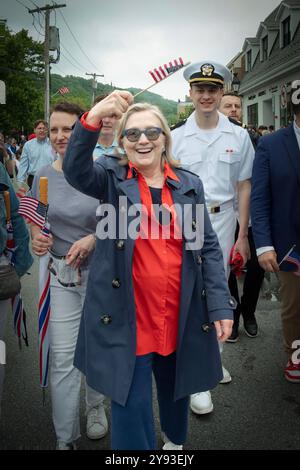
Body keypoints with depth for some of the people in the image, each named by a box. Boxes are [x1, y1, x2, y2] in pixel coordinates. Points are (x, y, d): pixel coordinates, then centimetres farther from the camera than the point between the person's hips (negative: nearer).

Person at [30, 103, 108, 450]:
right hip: (61, 275, 2)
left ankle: (96, 405, 45)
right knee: (62, 358, 2)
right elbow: (36, 222, 9)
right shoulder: (43, 176, -1)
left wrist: (94, 238, -22)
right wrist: (36, 238, -12)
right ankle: (65, 439, 17)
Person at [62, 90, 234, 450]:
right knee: (131, 405, 3)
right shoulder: (112, 177, -1)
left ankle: (175, 440, 53)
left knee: (175, 390, 24)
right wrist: (93, 118, -39)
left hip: (180, 317, 4)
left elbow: (208, 249, 4)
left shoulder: (190, 184, 5)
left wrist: (220, 306, -2)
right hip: (128, 319, -3)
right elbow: (75, 170, -23)